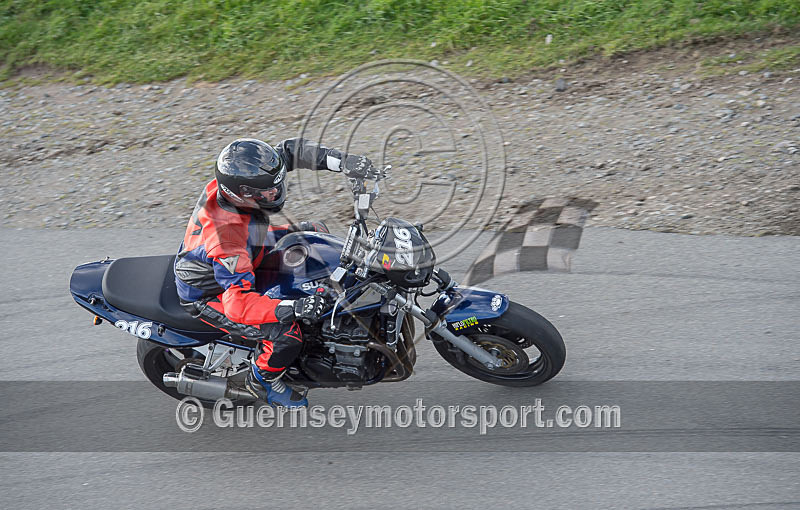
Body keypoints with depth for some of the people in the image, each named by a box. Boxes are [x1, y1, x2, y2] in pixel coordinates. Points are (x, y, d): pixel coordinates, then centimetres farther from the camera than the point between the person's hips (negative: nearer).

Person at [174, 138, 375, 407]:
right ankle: (262, 380, 8)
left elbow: (290, 150, -15)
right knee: (287, 334, -25)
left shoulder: (233, 181, -22)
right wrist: (295, 308, -57)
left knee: (315, 232, 8)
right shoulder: (227, 239, -43)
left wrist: (342, 162, -28)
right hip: (208, 295, -8)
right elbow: (237, 305, -45)